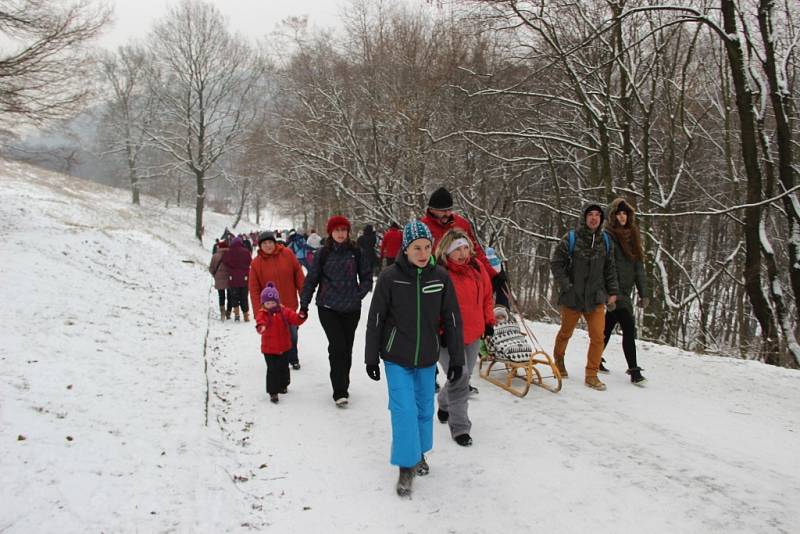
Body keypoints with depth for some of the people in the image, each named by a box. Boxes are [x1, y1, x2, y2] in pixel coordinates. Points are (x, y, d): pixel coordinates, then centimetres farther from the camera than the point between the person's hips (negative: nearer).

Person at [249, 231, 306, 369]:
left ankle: (293, 359, 33)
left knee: (292, 334, 12)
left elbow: (298, 274, 1)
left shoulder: (287, 254, -5)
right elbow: (254, 289, -6)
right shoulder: (256, 263, -7)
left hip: (290, 304, 1)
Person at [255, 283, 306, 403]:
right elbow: (260, 321, -32)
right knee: (272, 370, -5)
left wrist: (301, 317, -32)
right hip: (269, 349, -3)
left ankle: (283, 385, 39)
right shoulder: (262, 313, -11)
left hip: (284, 347, 3)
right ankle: (273, 392, 1)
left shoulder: (285, 312, -3)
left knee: (283, 368, 18)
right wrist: (261, 326, -55)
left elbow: (295, 319, -10)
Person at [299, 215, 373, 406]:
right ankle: (340, 392, -7)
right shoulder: (323, 254, 0)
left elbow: (367, 277, 10)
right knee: (337, 347, -12)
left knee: (347, 349, 8)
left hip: (351, 309, 2)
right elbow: (311, 279, 6)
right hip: (328, 308, -2)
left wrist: (359, 294, -4)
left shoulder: (356, 253, 2)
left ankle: (342, 386, 26)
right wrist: (304, 304, 5)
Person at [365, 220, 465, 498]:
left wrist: (457, 358, -1)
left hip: (427, 358, 3)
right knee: (404, 411, -5)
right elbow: (375, 320, -6)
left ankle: (419, 453, 38)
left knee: (425, 409, 15)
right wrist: (371, 358, -3)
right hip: (397, 358, -3)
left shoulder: (440, 276, -7)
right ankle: (406, 466, 11)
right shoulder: (390, 277, -13)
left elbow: (452, 319, -1)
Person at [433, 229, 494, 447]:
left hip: (473, 335, 6)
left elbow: (487, 295, 15)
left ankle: (445, 403, 47)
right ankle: (459, 427, 3)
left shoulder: (477, 268, 2)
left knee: (463, 377, 18)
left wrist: (489, 321, 12)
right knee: (459, 378, -11)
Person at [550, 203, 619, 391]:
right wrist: (566, 285, -11)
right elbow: (556, 263, -4)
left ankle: (591, 375, 6)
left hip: (596, 298, 3)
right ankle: (559, 359, 42)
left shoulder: (605, 241, 5)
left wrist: (612, 291, 8)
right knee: (566, 332, 15)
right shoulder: (571, 238, -7)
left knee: (598, 337, -6)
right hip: (572, 297, -2)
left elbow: (610, 268, 13)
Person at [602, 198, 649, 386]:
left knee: (608, 326, 15)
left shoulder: (632, 235, 14)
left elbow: (639, 266, 15)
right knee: (629, 327, -12)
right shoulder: (607, 236, -8)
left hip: (625, 290, 7)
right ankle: (634, 371, -12)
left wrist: (643, 292, 12)